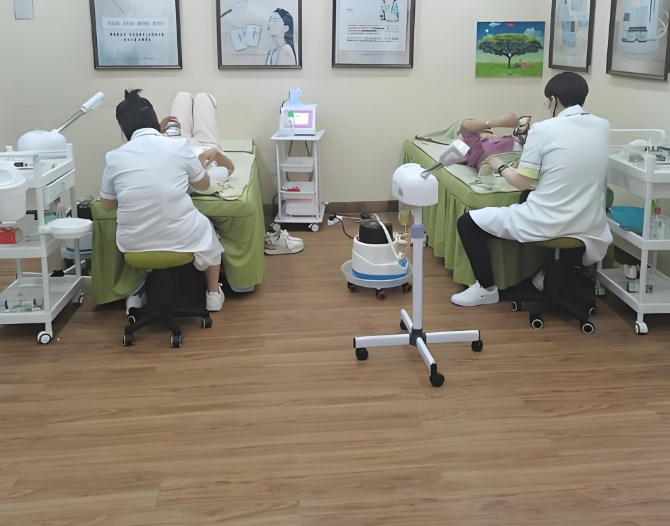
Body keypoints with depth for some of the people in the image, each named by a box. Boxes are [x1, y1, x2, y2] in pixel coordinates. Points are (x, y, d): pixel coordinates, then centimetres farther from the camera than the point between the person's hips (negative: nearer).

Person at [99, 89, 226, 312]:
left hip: (134, 244, 1)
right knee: (206, 228, 34)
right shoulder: (179, 147, -7)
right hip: (181, 239, -1)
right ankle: (213, 295, 40)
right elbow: (203, 184, 10)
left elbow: (107, 205, 9)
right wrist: (201, 162, 31)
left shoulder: (114, 157, -4)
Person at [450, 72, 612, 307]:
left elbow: (522, 182, -6)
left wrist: (500, 167, 14)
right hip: (589, 226, 7)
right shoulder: (603, 126, 5)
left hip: (546, 223, -6)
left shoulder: (543, 129, -11)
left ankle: (486, 288, 18)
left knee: (467, 222, 9)